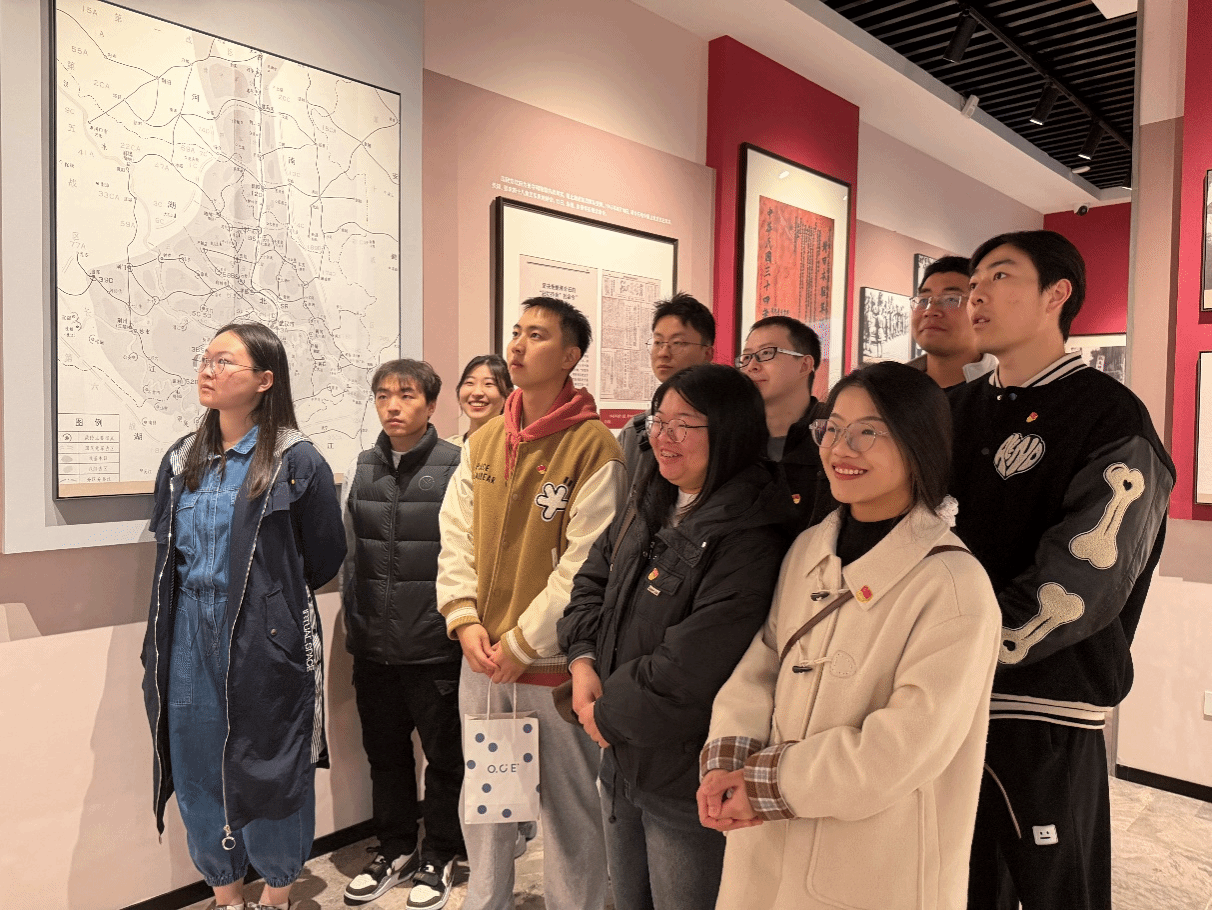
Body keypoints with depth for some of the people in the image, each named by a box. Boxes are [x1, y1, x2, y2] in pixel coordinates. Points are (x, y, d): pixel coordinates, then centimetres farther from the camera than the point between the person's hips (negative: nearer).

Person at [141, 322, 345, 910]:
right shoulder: (181, 461, 9)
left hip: (267, 640, -5)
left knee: (268, 766, 6)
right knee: (197, 767, 12)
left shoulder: (296, 462, -9)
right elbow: (167, 551, 19)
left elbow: (323, 558, -2)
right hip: (190, 640, 5)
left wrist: (269, 599, 7)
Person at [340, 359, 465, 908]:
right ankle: (395, 849, 38)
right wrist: (355, 619, 13)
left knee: (443, 754, 11)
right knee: (384, 752, 18)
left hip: (435, 647, -4)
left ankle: (439, 855, 31)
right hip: (373, 647, 5)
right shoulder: (361, 469, 6)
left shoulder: (457, 468, -9)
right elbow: (345, 551, 14)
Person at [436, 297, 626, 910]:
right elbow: (455, 538, 7)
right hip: (481, 658, 6)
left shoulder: (594, 448, -13)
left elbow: (585, 565, -16)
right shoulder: (483, 442, 6)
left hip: (554, 662, -5)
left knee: (569, 805, 11)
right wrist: (465, 622, -5)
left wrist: (522, 643, -14)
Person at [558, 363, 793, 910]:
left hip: (686, 783, -7)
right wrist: (582, 658, -5)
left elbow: (687, 672, -27)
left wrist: (607, 715, -14)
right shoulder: (649, 505, 3)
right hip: (620, 761, 8)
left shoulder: (749, 540, -25)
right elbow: (593, 579, 11)